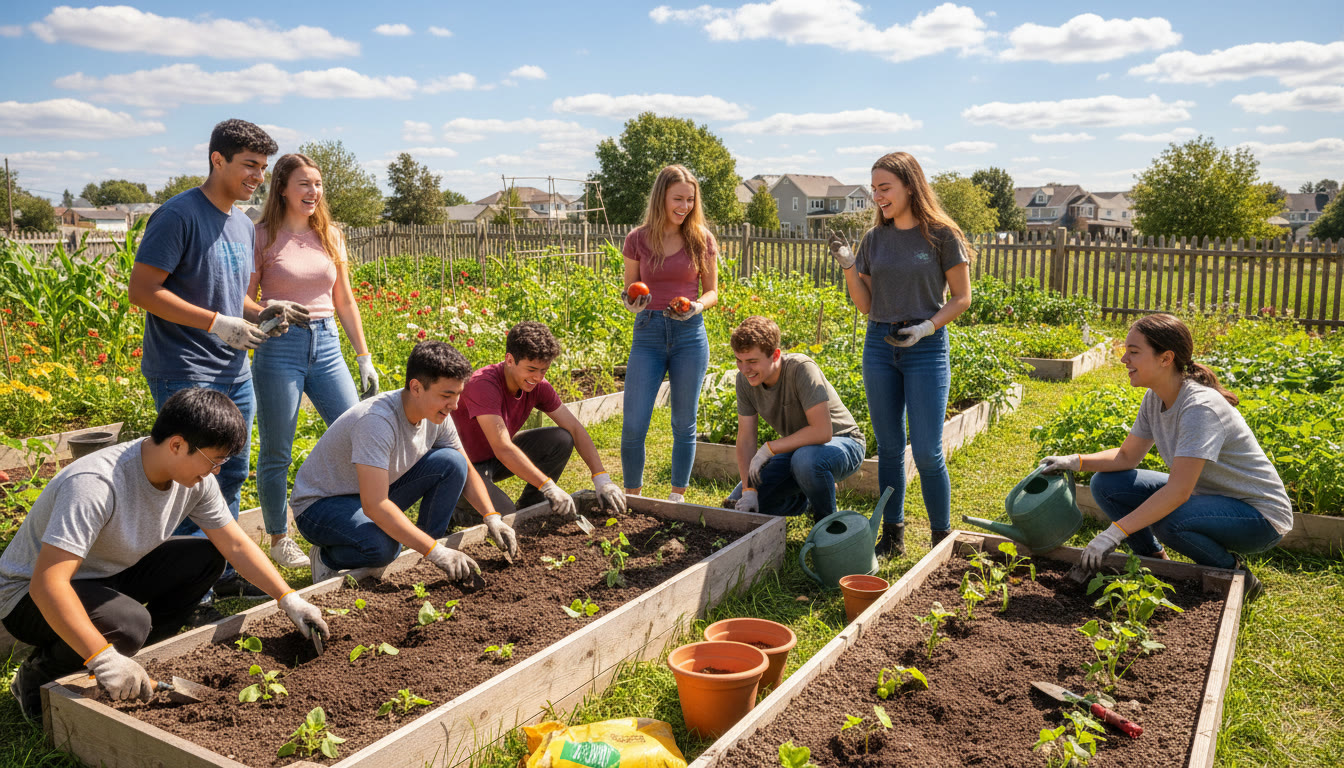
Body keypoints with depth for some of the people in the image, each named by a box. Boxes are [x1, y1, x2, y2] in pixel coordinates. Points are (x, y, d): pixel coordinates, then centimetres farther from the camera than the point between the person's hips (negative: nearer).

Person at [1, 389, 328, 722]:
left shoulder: (196, 478, -12)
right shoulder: (95, 485, -35)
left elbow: (236, 544, -3)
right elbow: (47, 583, -39)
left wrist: (289, 599, -8)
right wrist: (103, 658, -43)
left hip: (109, 575, 7)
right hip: (32, 593, -7)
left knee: (206, 557, -7)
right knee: (129, 622, -34)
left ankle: (132, 658, 1)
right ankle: (36, 677, -3)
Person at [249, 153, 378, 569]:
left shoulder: (330, 235, 10)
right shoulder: (263, 237, -3)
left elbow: (345, 300, 14)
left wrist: (364, 356, 13)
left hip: (326, 344, 4)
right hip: (280, 347, -4)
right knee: (277, 454, 5)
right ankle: (279, 538, 22)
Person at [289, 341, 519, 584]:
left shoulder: (436, 415, -10)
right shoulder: (377, 420, -34)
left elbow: (466, 471, 4)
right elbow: (374, 506, -40)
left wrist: (492, 518, -12)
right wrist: (435, 552, -40)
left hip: (376, 493, 7)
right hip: (321, 504, -7)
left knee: (451, 463, -13)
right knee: (382, 546, -38)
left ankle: (421, 560, -2)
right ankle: (327, 558, -3)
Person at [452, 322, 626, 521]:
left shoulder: (537, 386, -10)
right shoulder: (483, 384, -31)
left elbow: (575, 428, -8)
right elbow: (503, 449, -38)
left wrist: (602, 479, -19)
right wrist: (549, 487, -43)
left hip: (498, 460, 7)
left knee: (562, 440, -12)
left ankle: (528, 507, 3)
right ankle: (457, 505, 3)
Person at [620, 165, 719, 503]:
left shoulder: (702, 239, 2)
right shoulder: (638, 240, 2)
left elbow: (712, 291, 8)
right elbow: (629, 290, 9)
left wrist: (696, 306, -13)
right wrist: (631, 303, -14)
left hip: (690, 334, 0)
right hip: (648, 334, 0)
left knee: (684, 424, 8)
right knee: (633, 426, -3)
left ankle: (677, 497, 23)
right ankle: (632, 497, 16)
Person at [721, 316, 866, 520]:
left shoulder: (801, 369, -30)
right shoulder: (745, 379, -12)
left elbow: (822, 432, -35)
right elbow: (746, 439, -9)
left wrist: (768, 448, -28)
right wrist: (748, 490, -20)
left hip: (843, 444, -6)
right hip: (798, 448, 6)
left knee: (805, 458, -41)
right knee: (738, 506, -5)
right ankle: (805, 500, 19)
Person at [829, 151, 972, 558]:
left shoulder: (941, 235, -4)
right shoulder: (874, 239, 8)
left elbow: (961, 297, -1)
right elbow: (866, 304, 10)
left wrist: (927, 327, -16)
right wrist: (848, 266, -4)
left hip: (926, 347, -4)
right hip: (879, 345, 4)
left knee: (927, 452, -4)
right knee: (889, 447, 10)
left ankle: (942, 539, 13)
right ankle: (892, 535, 20)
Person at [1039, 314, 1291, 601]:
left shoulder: (1200, 407, -30)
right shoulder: (1155, 398, -5)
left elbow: (1177, 492, -36)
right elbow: (1128, 456, 4)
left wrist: (1113, 533, -38)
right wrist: (1076, 462, -14)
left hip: (1260, 515, -7)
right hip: (1204, 493, 8)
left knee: (1169, 520, -36)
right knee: (1106, 484, -6)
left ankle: (1235, 574, -6)